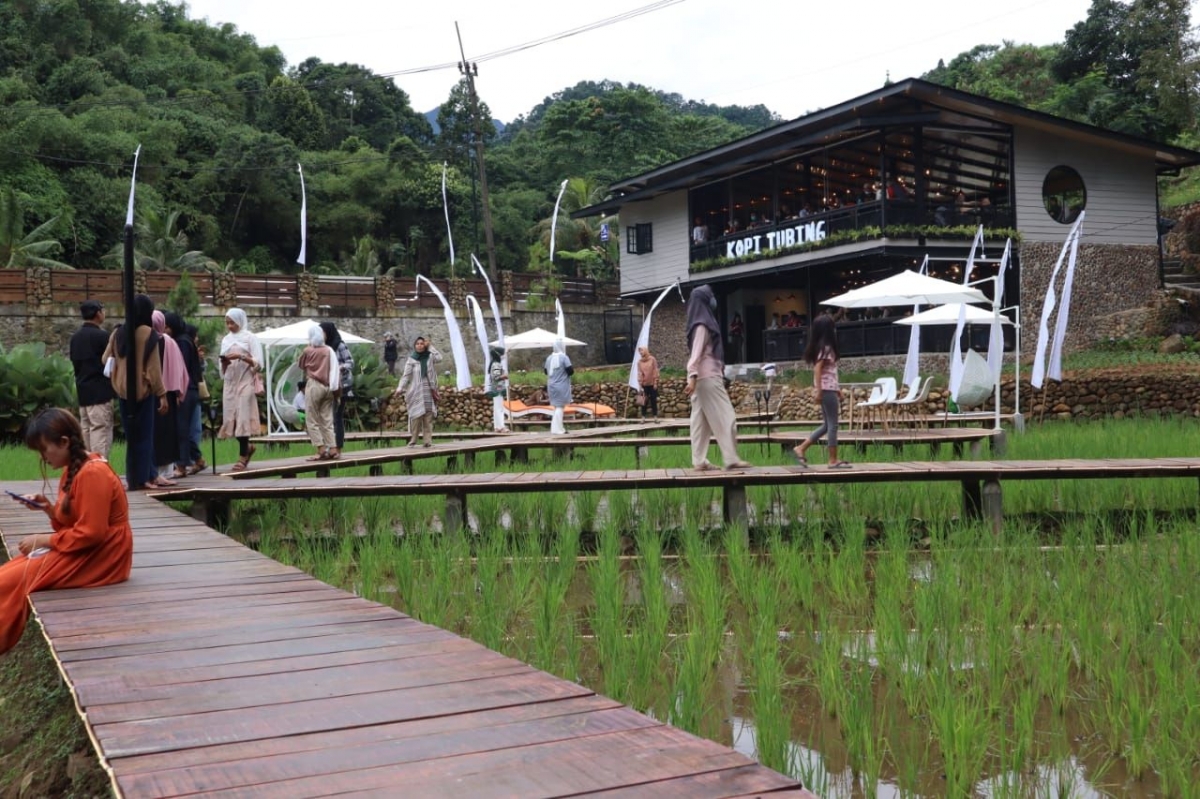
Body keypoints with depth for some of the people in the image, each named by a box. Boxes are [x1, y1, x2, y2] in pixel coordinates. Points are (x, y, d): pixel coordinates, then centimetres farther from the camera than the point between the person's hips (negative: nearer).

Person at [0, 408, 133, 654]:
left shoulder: (92, 474, -21)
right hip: (82, 549, 10)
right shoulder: (75, 468, 9)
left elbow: (90, 534, -23)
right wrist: (48, 507, 0)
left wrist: (44, 540, -15)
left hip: (100, 556, -10)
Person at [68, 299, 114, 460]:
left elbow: (74, 362, 15)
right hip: (100, 391, -8)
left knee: (86, 429, 11)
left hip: (82, 390, 8)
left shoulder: (75, 337, 11)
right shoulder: (101, 335, -12)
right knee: (101, 429, -8)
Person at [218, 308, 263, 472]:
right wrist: (224, 362, -6)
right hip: (230, 383, 5)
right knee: (230, 418, 1)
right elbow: (223, 369, 16)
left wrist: (241, 356, -18)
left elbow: (258, 363, -6)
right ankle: (247, 447, 22)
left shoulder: (250, 337, 0)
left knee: (243, 417, -9)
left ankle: (243, 456, -6)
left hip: (245, 382, -5)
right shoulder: (226, 340, 14)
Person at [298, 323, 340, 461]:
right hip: (328, 387, 4)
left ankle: (321, 450, -8)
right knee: (327, 420, 7)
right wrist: (337, 390, 7)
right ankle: (333, 449, 0)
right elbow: (336, 370, 3)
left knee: (312, 420, 1)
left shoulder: (308, 350, -3)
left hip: (314, 385, -4)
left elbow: (300, 365, 14)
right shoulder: (329, 350, 5)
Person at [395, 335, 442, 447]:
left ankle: (427, 440, -2)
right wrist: (400, 388, -15)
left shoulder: (429, 357, 8)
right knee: (416, 416, -7)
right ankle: (413, 440, -1)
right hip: (416, 391, -2)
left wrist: (430, 346, -3)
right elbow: (406, 375, -4)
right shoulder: (411, 359, 1)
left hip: (429, 391, 2)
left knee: (428, 417, -2)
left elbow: (439, 358, -9)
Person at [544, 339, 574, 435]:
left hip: (551, 386, 6)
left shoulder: (549, 358, 5)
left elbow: (546, 371, 15)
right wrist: (572, 369, 4)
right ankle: (556, 429, -8)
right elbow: (571, 371, -17)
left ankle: (559, 427, 18)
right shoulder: (564, 357, -13)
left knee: (556, 406, 15)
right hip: (561, 386, -6)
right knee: (560, 407, -4)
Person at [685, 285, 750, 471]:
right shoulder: (702, 325, -13)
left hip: (704, 378, 10)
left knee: (701, 421, 7)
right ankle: (731, 459, -5)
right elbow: (696, 353, -22)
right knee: (725, 418, -6)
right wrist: (692, 377, -30)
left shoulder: (702, 324, 16)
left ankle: (699, 461, 6)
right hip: (708, 378, -10)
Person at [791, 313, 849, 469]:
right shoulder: (826, 347, -12)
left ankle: (800, 449, 11)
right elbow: (817, 369, -19)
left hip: (829, 389, 10)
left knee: (827, 425, 13)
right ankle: (833, 460, -2)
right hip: (827, 390, -10)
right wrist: (818, 390, -23)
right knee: (832, 425, -5)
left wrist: (837, 389, 23)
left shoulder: (824, 346, 16)